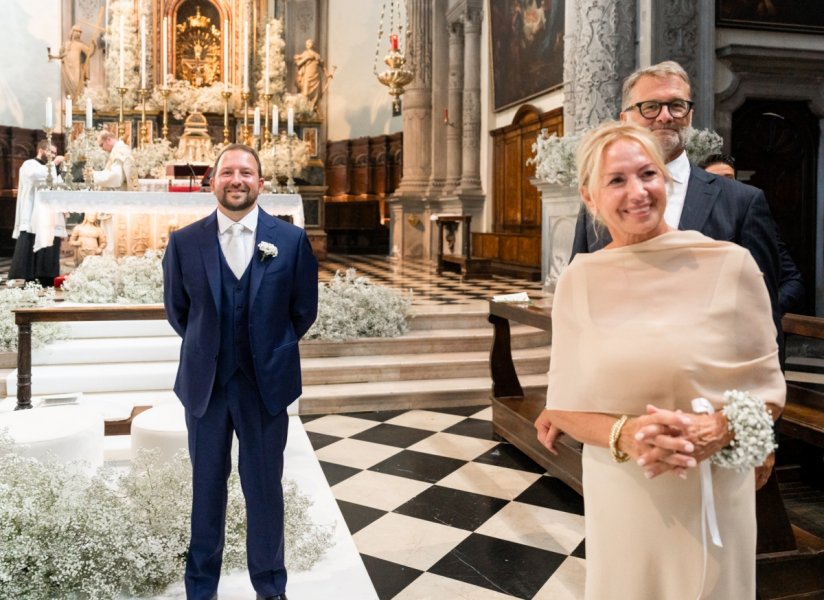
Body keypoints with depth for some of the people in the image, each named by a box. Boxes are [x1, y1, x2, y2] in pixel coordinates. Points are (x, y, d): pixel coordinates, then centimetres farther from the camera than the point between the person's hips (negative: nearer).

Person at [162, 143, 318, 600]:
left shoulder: (291, 240, -5)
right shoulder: (184, 242, -3)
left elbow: (303, 310, 5)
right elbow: (177, 310, 10)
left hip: (267, 384, -1)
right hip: (204, 384, 1)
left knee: (264, 488, 10)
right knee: (206, 486, 14)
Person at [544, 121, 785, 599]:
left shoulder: (730, 264, -8)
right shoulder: (578, 281, -4)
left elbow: (770, 392, -1)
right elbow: (563, 405, 1)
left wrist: (718, 431, -20)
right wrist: (624, 434, -18)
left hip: (714, 500, -1)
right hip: (621, 499, 1)